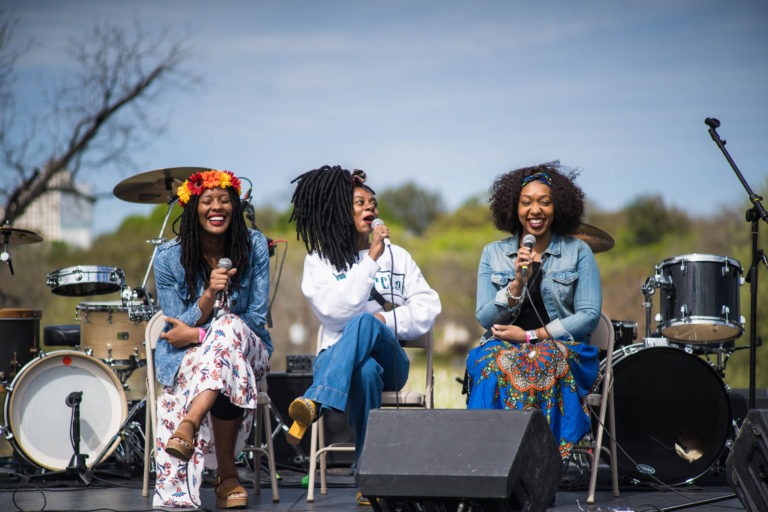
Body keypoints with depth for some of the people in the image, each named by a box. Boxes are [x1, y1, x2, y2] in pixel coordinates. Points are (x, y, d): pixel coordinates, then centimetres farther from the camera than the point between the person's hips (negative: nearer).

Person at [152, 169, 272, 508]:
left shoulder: (253, 247, -5)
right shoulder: (169, 258, -7)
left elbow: (256, 318, -6)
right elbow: (177, 331, -6)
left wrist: (198, 334, -18)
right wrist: (209, 294, -25)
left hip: (248, 352, 1)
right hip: (186, 358, 0)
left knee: (230, 329, -36)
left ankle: (188, 426, -50)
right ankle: (228, 477, -31)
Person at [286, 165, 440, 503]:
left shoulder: (397, 256, 21)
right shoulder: (319, 261, 11)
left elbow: (428, 307, 10)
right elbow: (334, 310, -8)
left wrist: (386, 320, -9)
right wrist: (370, 260, -11)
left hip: (390, 359, 1)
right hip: (336, 358, 0)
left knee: (364, 323, -37)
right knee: (365, 371, -41)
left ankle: (314, 405, -58)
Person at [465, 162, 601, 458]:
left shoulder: (578, 253, 8)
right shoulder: (493, 253, 12)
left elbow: (589, 316, -1)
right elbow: (485, 319, 5)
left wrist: (530, 336, -9)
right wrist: (517, 283, -12)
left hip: (562, 348, -1)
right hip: (502, 345, 1)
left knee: (541, 365, -37)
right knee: (498, 367, -35)